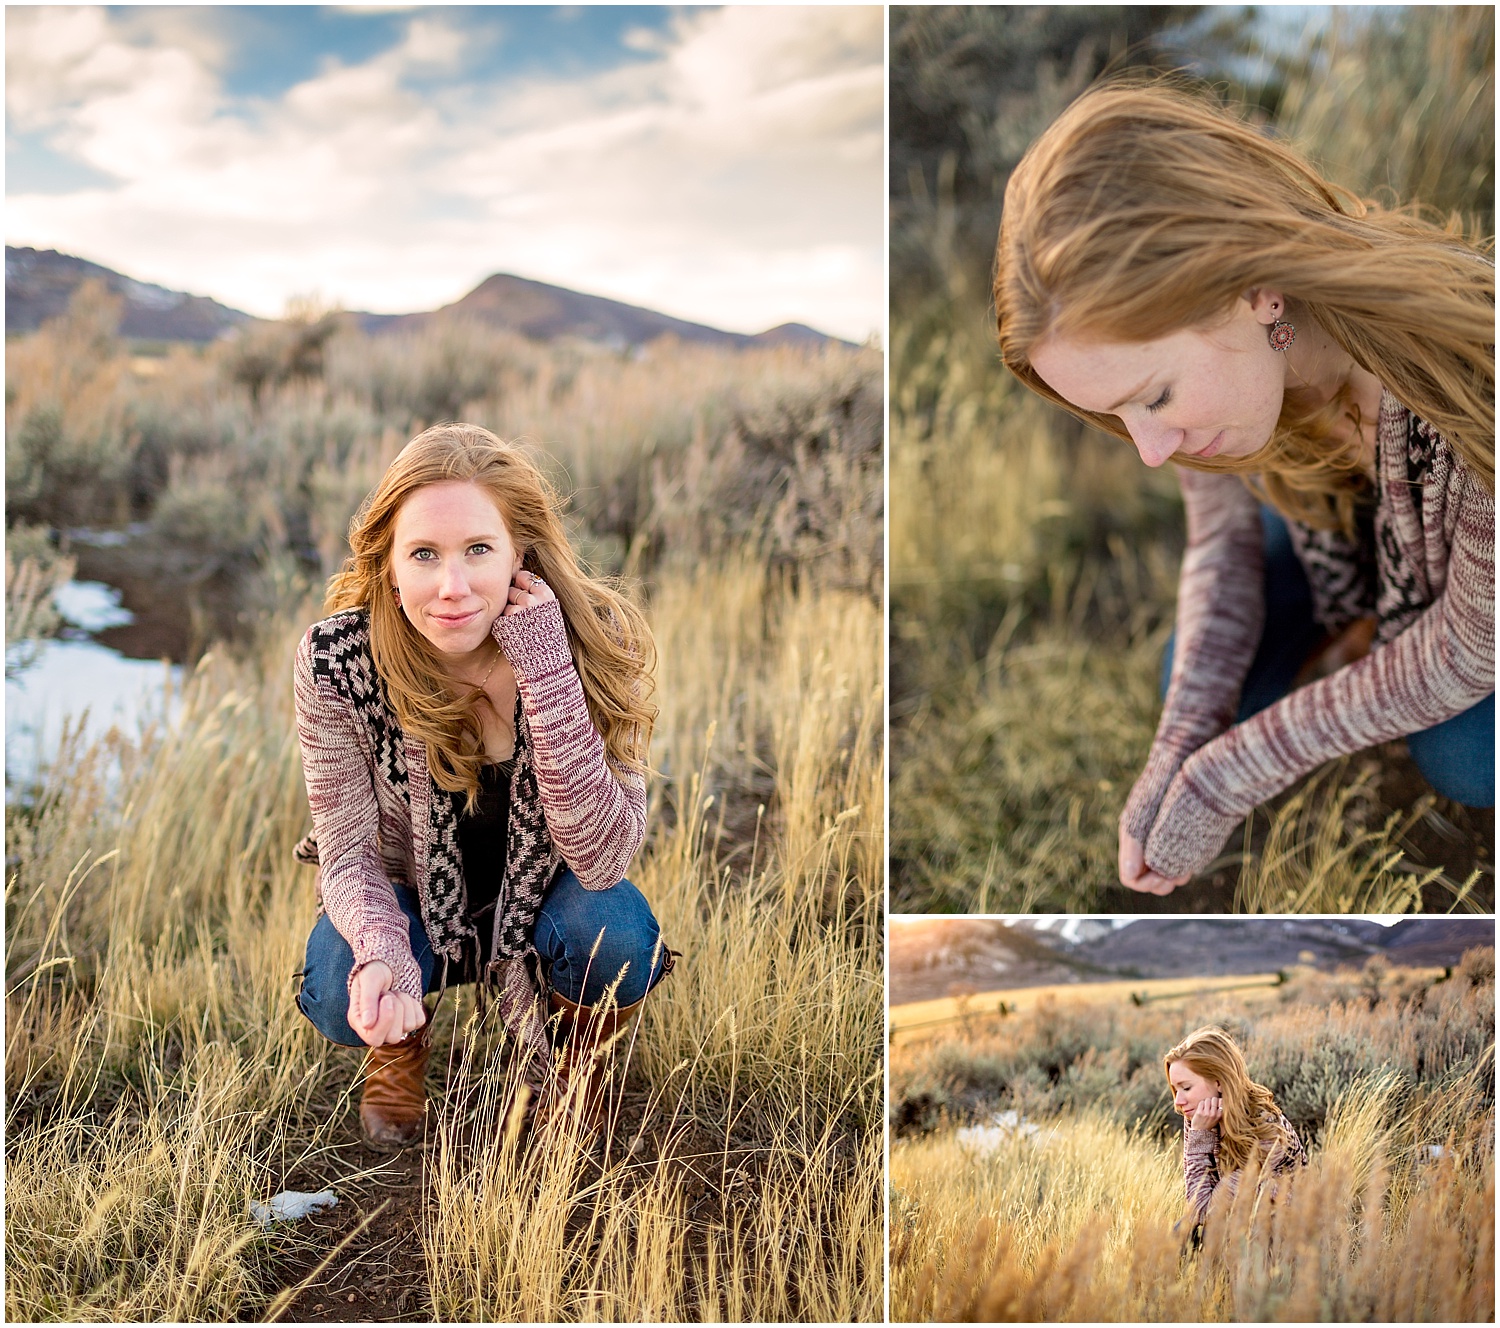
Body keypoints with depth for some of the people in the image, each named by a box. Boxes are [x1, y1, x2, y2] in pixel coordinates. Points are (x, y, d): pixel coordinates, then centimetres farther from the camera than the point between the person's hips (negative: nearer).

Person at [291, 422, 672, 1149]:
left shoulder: (593, 641, -27)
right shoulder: (336, 657, -26)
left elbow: (602, 859, -31)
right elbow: (348, 851, -19)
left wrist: (546, 676, -41)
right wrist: (381, 953, -42)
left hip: (539, 895, 0)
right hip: (409, 897, 0)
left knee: (619, 943, -32)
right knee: (341, 992, -31)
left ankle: (572, 1049, 6)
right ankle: (401, 1044, 9)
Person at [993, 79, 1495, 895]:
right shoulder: (1202, 343, -31)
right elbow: (1223, 542, -12)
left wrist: (1227, 777, -29)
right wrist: (1175, 754, -25)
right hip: (1336, 506, 4)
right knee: (1210, 693, -8)